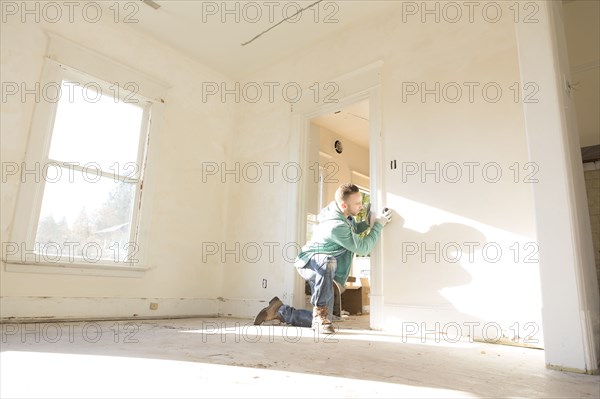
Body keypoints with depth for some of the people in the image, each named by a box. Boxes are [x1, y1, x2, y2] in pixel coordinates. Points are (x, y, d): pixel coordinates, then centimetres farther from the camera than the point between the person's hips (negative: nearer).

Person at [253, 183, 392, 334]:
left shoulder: (336, 207, -4)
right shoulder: (336, 226, -31)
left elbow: (353, 229, 17)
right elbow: (363, 248, -22)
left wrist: (367, 223, -2)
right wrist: (379, 224, -16)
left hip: (320, 271, 9)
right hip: (310, 263, -9)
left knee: (320, 321, 4)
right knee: (328, 261, -45)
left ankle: (280, 311, 21)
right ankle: (320, 313, -31)